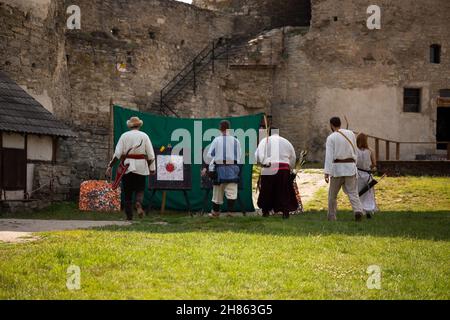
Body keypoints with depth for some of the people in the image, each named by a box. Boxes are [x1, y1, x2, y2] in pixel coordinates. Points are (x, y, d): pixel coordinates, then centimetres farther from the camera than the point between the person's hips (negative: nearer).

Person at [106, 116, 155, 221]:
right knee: (140, 189, 9)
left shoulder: (124, 136, 1)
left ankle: (129, 216, 8)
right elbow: (150, 154, 0)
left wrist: (110, 166, -2)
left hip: (127, 166, 0)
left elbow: (117, 153, -5)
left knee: (127, 192, 9)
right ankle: (138, 203, -23)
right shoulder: (144, 136, 2)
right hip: (141, 167, 0)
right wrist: (152, 168, 8)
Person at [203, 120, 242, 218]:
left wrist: (207, 168, 4)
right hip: (233, 169, 0)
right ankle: (230, 210, -16)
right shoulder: (236, 141, 2)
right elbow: (239, 156, 7)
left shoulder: (216, 140, -3)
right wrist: (238, 169, 19)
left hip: (219, 169, 0)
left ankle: (215, 212, 20)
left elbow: (210, 155, -3)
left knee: (218, 191, 10)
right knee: (232, 190, -2)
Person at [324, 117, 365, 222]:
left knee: (332, 194, 12)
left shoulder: (331, 138, -5)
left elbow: (329, 156, -12)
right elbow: (355, 152, 15)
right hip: (350, 166, 3)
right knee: (352, 192, 2)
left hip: (337, 167, -3)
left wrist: (327, 173, -15)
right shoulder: (351, 134, 8)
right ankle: (358, 210, -24)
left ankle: (331, 218, 18)